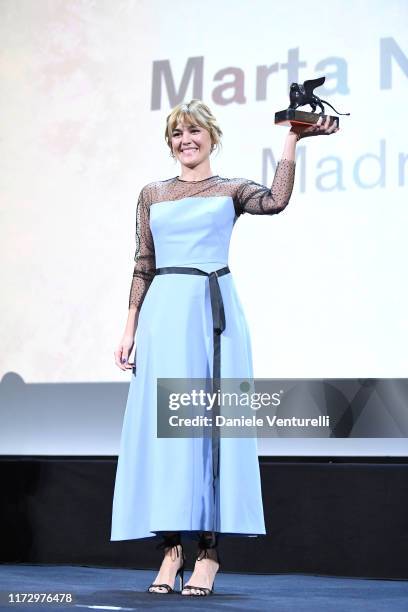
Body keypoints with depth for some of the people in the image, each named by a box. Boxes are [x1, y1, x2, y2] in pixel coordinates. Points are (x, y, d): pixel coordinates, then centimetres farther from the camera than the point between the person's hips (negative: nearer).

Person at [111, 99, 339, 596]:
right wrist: (130, 330, 6)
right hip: (163, 313, 2)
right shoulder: (152, 195, 15)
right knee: (162, 424, -2)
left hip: (213, 312, -2)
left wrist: (292, 140, -15)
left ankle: (209, 550, 0)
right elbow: (143, 267, 12)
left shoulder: (231, 190, 8)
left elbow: (275, 201, -14)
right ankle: (171, 547, 4)